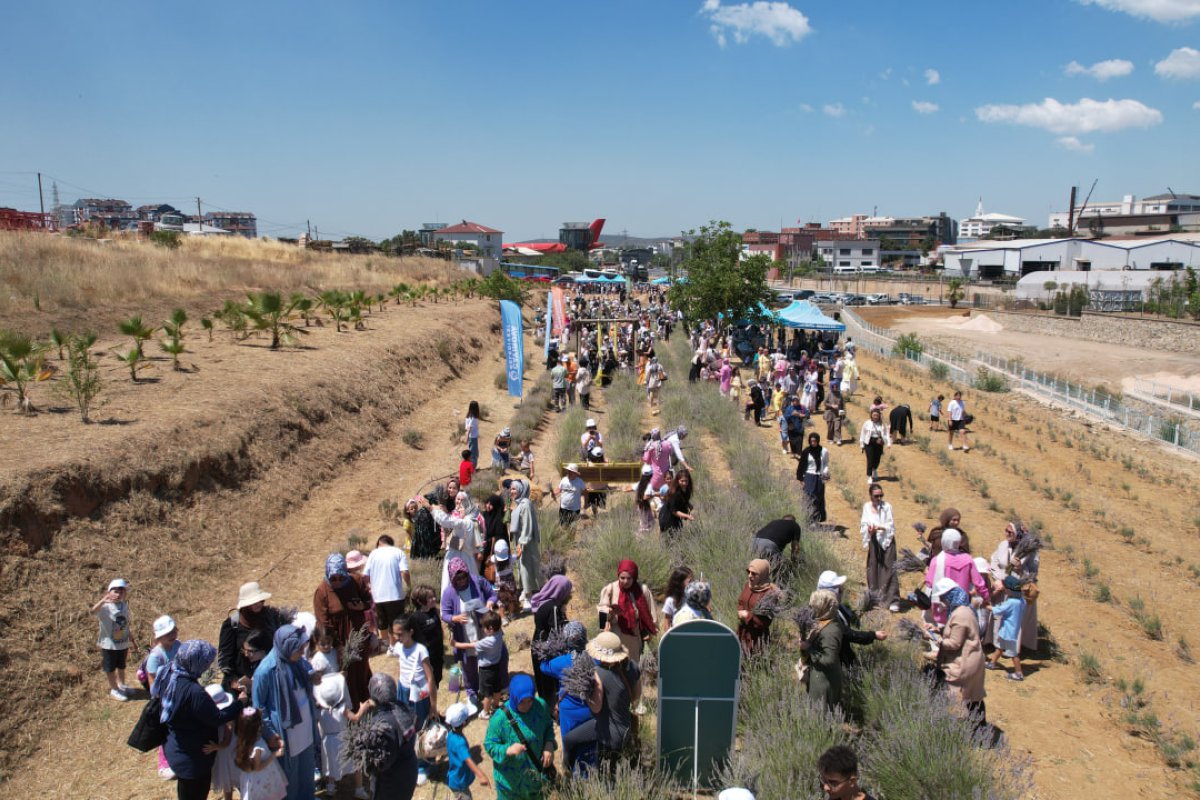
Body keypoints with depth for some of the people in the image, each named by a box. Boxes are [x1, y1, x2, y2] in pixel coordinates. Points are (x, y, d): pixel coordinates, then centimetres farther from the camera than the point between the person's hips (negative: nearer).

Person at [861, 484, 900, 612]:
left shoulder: (887, 506, -5)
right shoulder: (866, 507, 3)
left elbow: (891, 525, -7)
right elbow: (864, 524, 2)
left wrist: (880, 527, -24)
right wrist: (869, 530, -19)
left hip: (887, 541, -3)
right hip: (873, 541, 3)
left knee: (889, 570, -7)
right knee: (873, 570, 9)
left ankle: (893, 601, -7)